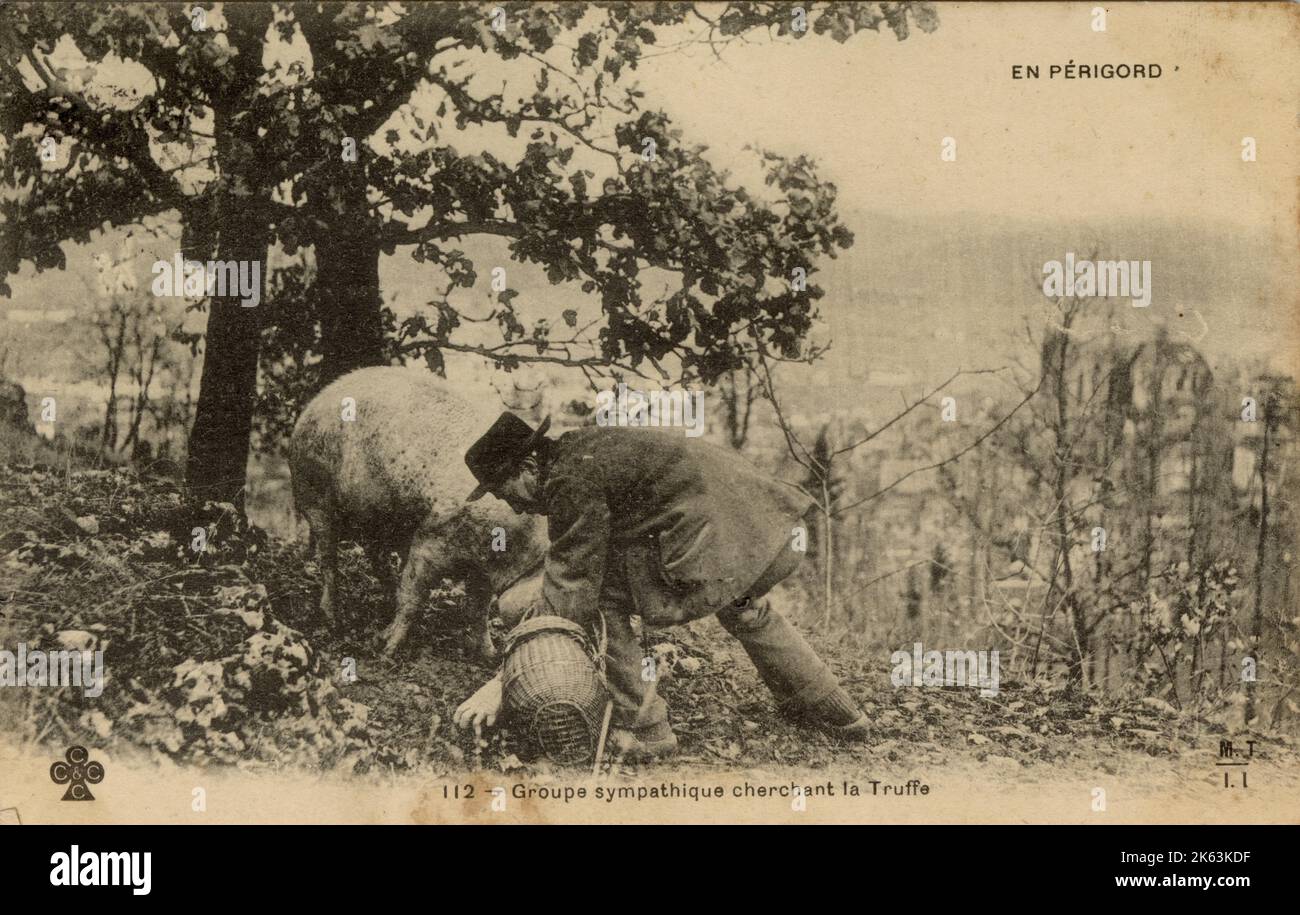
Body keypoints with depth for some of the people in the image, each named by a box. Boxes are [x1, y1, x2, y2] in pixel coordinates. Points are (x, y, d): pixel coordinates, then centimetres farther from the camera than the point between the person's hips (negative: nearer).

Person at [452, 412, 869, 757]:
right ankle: (834, 709, 53)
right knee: (744, 610, 39)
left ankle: (642, 727, 6)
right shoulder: (579, 450, 16)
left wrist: (502, 683, -11)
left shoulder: (573, 477, -13)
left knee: (601, 595, -3)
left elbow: (570, 593, -13)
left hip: (722, 544, -10)